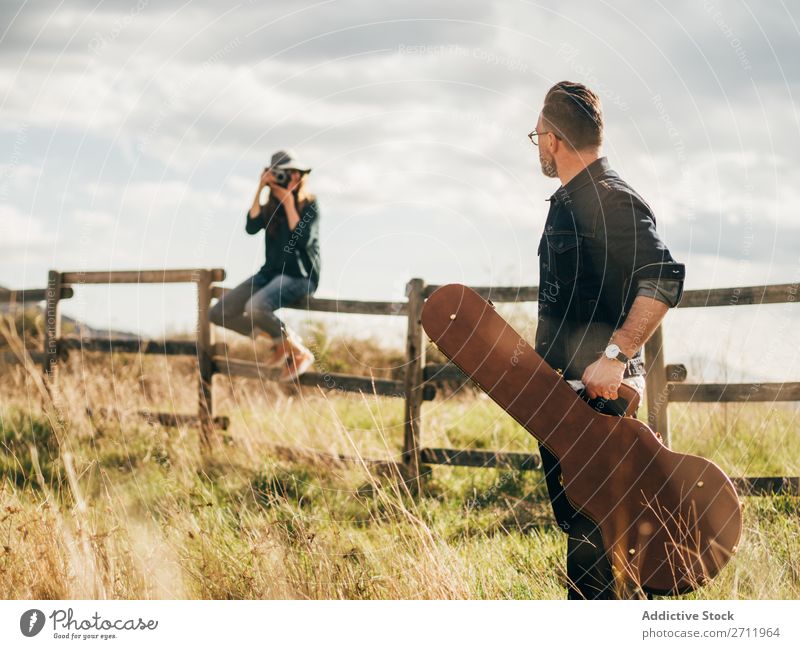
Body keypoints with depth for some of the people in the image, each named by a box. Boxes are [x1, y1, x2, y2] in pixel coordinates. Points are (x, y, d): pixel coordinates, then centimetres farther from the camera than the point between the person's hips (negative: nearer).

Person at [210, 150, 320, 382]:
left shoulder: (309, 204, -4)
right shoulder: (271, 206, 12)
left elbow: (303, 239, -19)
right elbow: (251, 227, -7)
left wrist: (288, 202, -15)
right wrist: (259, 190, -9)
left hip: (300, 274, -7)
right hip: (272, 271, 7)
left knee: (255, 307, -36)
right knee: (218, 313, -8)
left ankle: (299, 352, -13)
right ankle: (280, 340, 6)